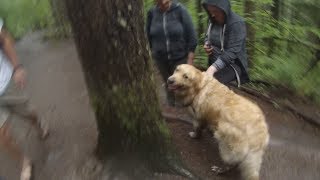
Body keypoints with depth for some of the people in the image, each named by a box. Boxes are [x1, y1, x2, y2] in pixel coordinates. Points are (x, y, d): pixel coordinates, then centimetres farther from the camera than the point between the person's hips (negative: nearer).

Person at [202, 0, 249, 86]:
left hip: (232, 64, -8)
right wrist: (207, 44, -5)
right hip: (215, 62, 8)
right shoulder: (213, 21, 2)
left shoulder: (236, 23, -20)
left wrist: (213, 68, -37)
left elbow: (232, 52, -27)